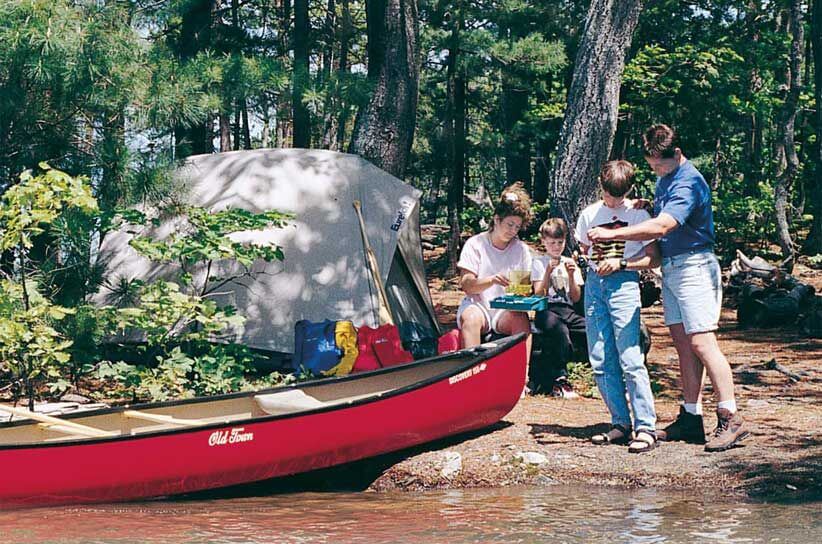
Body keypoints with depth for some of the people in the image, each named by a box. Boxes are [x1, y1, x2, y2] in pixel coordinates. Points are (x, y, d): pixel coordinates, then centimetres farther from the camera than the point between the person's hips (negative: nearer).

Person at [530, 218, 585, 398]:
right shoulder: (539, 263, 9)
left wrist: (571, 275, -3)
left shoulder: (570, 263, 18)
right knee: (560, 330, -37)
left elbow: (576, 298, 11)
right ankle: (558, 380, -24)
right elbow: (538, 295, -2)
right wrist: (548, 272, -11)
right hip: (546, 311, -4)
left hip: (568, 311, 4)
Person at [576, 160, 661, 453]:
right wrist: (583, 258, 3)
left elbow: (653, 259, -2)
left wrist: (620, 263, -13)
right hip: (594, 283, 5)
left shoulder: (638, 214, -1)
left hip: (623, 284, -5)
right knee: (601, 362, 3)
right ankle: (621, 424, 11)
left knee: (630, 358, -12)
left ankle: (645, 428, -11)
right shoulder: (589, 214, 12)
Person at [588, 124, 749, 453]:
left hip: (693, 266, -9)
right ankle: (691, 419, 10)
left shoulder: (689, 183, -17)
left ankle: (730, 419, -11)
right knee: (683, 344, 7)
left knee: (701, 343, -13)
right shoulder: (664, 179, 14)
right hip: (670, 267, 9)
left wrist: (613, 235, -25)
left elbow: (661, 227, -28)